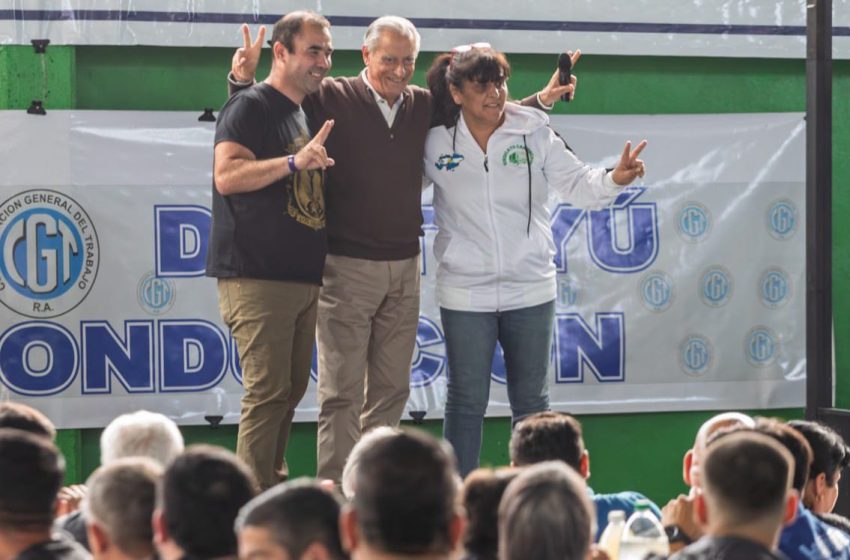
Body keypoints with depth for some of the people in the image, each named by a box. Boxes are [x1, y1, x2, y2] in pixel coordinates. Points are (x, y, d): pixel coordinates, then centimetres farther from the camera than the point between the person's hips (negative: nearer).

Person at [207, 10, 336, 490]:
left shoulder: (306, 114, 20)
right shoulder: (251, 107, -7)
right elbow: (227, 176, -21)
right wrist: (295, 162, -28)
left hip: (304, 277, 9)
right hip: (258, 278, -9)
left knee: (291, 391, 11)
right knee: (268, 392, -12)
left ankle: (273, 486, 20)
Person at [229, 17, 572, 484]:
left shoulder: (424, 106, 7)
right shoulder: (331, 99, -7)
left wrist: (541, 100, 10)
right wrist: (244, 80, -23)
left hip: (403, 269, 5)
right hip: (346, 266, -5)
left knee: (391, 389, 11)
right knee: (341, 391, -3)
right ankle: (334, 490, 0)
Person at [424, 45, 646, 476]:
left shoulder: (533, 132, -2)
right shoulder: (436, 143, -2)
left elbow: (575, 182, 0)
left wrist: (613, 179, -17)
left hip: (531, 290, 1)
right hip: (465, 292, -1)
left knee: (531, 401, 11)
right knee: (466, 401, 6)